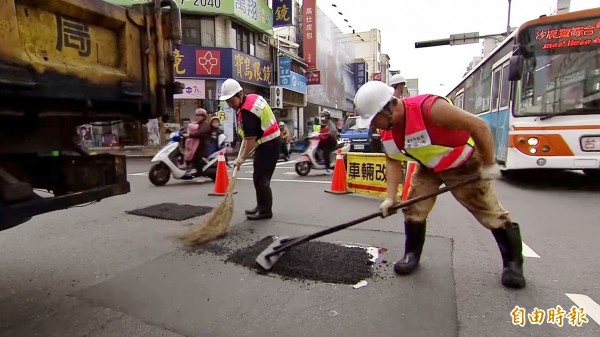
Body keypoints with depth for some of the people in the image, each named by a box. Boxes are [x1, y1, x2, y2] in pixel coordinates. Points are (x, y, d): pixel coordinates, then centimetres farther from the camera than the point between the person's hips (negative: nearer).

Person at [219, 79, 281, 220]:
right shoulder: (253, 97, 5)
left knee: (261, 178, -7)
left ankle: (265, 210, 2)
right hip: (270, 140, 10)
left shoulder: (247, 111, -25)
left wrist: (241, 158, -12)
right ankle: (261, 206, 25)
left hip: (269, 144, -10)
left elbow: (251, 140, -24)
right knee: (258, 176, 16)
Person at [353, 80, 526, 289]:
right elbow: (393, 162, -6)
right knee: (414, 210, 0)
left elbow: (480, 127, -31)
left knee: (491, 214, 3)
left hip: (464, 165, -5)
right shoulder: (386, 130, -16)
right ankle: (412, 254, 21)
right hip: (428, 167, 6)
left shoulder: (430, 108, -38)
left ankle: (513, 262, 23)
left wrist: (489, 165, -23)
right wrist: (391, 197, -16)